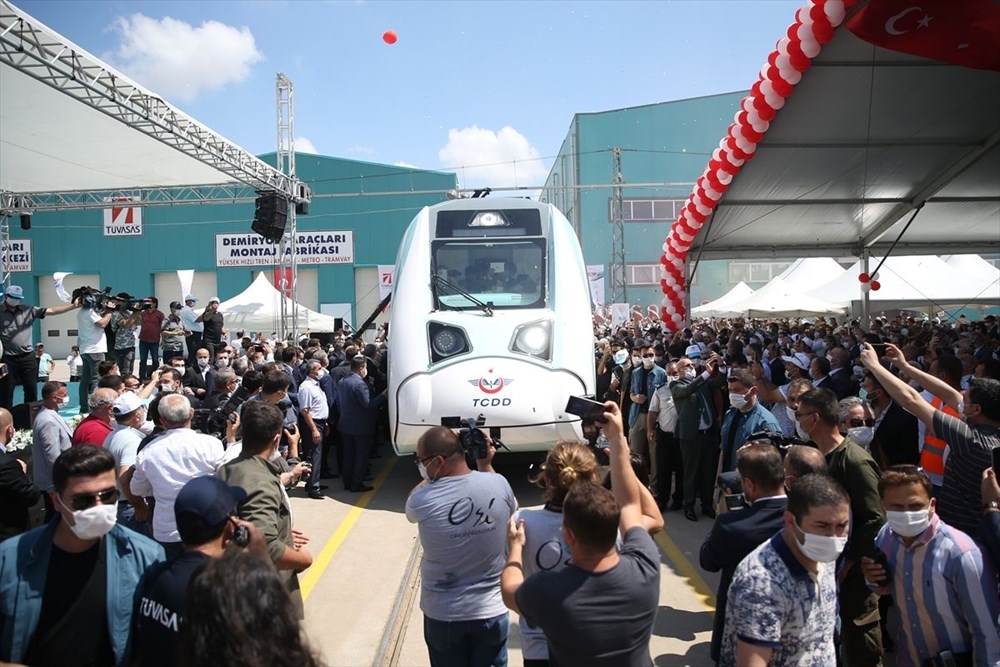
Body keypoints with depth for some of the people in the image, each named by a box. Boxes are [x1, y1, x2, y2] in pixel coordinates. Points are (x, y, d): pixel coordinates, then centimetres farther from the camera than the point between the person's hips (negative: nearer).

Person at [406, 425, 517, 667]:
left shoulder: (423, 500, -21)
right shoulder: (499, 483, -15)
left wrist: (431, 476, -3)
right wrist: (485, 465, 7)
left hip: (442, 614, -2)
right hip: (491, 610, 2)